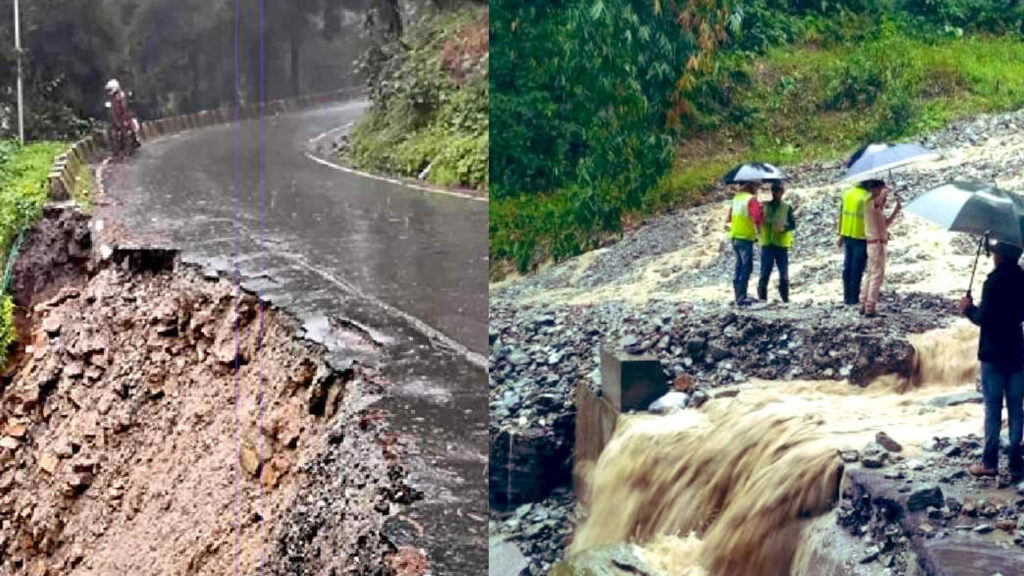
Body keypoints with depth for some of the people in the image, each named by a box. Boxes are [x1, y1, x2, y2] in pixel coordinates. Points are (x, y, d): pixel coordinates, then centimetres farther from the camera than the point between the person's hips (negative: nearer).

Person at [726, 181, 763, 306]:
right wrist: (759, 229, -3)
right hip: (746, 237, -8)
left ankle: (738, 296, 17)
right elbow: (756, 218, -19)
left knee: (739, 267, 14)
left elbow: (729, 218, 15)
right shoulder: (752, 199, -11)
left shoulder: (736, 198, 11)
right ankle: (742, 297, -9)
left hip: (734, 236, 8)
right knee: (747, 267, -5)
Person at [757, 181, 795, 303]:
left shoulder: (787, 208, 4)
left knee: (784, 274, 1)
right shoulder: (764, 206, 7)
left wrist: (784, 228, -22)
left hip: (782, 244, -1)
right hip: (767, 244, 1)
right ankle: (762, 297, 4)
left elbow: (793, 224, -3)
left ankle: (785, 297, 10)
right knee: (764, 273, -1)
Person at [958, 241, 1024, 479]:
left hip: (994, 354, -5)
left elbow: (983, 318, -17)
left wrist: (969, 308, 0)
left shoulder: (994, 282, -15)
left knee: (992, 408, 0)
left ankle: (990, 462, 2)